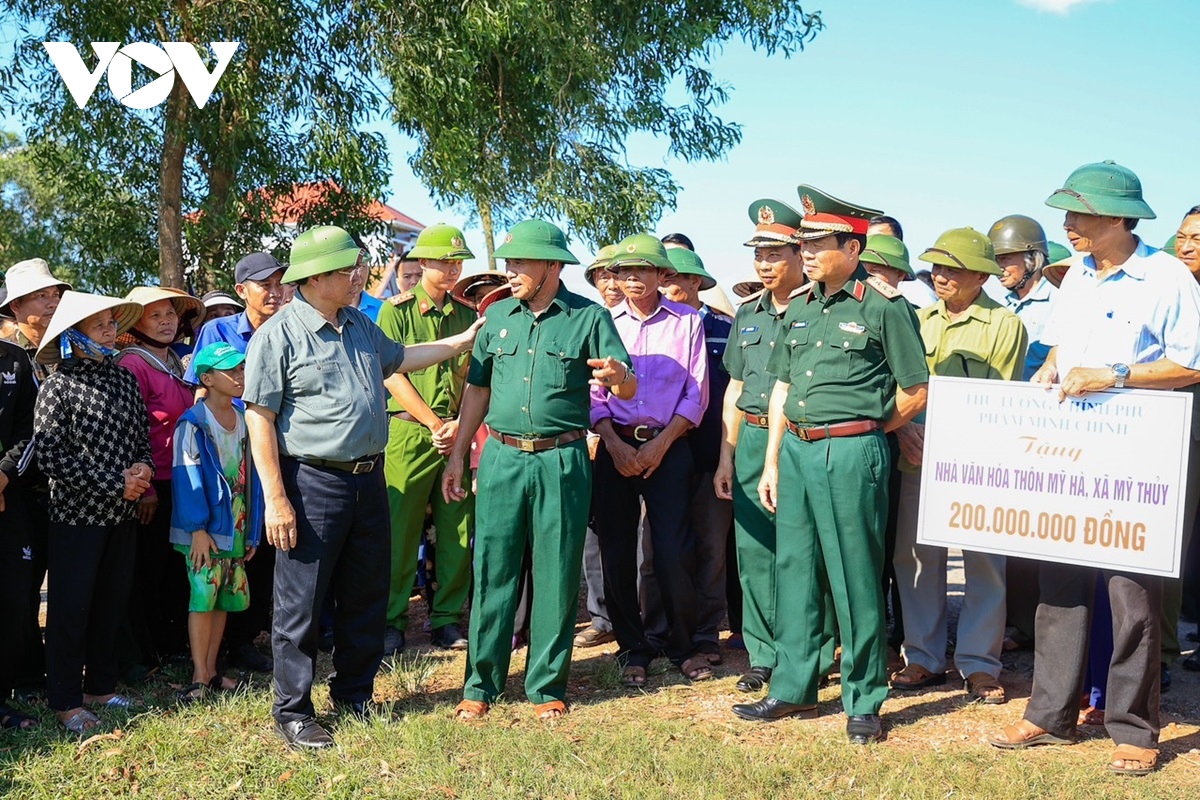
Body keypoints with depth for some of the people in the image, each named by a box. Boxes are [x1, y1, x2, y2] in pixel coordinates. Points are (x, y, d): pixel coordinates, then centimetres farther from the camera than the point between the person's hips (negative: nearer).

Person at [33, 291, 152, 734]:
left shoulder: (123, 378, 6)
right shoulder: (59, 386, -9)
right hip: (77, 513, -5)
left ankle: (101, 686, 28)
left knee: (112, 602, 13)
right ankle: (66, 702, 14)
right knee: (70, 607, 3)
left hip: (122, 513, 5)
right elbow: (51, 457, -14)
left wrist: (144, 467, -7)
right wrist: (115, 483, -16)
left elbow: (143, 435, 14)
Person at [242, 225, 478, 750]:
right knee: (301, 603, 1)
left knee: (367, 596, 15)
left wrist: (463, 342, 31)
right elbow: (259, 417, -13)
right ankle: (292, 712, 13)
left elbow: (398, 358, 32)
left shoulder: (360, 327, 12)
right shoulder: (279, 334, -11)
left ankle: (354, 693, 31)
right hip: (312, 483, -7)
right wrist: (275, 498, -17)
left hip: (369, 478, 7)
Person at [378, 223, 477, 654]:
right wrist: (434, 423, -10)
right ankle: (392, 622, 10)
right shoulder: (397, 310, 0)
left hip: (458, 435, 4)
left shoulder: (467, 314, 12)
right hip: (409, 430, -4)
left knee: (457, 530, 5)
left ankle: (447, 619, 16)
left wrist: (458, 423, -7)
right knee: (400, 530, -1)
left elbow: (476, 379, 8)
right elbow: (392, 375, -6)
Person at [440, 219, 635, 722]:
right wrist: (457, 455, 12)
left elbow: (629, 389, -4)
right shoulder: (498, 315, 10)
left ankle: (548, 687, 16)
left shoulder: (589, 318, 0)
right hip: (502, 457, 2)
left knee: (556, 576, 5)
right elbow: (477, 388, 15)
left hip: (561, 461, -2)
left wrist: (618, 375, -28)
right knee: (492, 572, 4)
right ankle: (480, 686, 13)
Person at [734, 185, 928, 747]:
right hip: (794, 450, 7)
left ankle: (864, 702, 11)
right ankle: (792, 689, 23)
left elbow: (914, 391, -3)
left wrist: (861, 432, 4)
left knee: (855, 579, 0)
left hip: (852, 452, -6)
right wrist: (772, 462, 12)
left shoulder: (883, 306, -6)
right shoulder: (799, 307, 13)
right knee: (794, 569, 11)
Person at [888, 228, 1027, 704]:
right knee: (915, 557, 6)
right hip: (917, 462, 4)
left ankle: (979, 664, 12)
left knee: (984, 563, 2)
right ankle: (924, 659, 18)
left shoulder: (1005, 325, 0)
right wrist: (902, 427, -8)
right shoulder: (919, 320, 14)